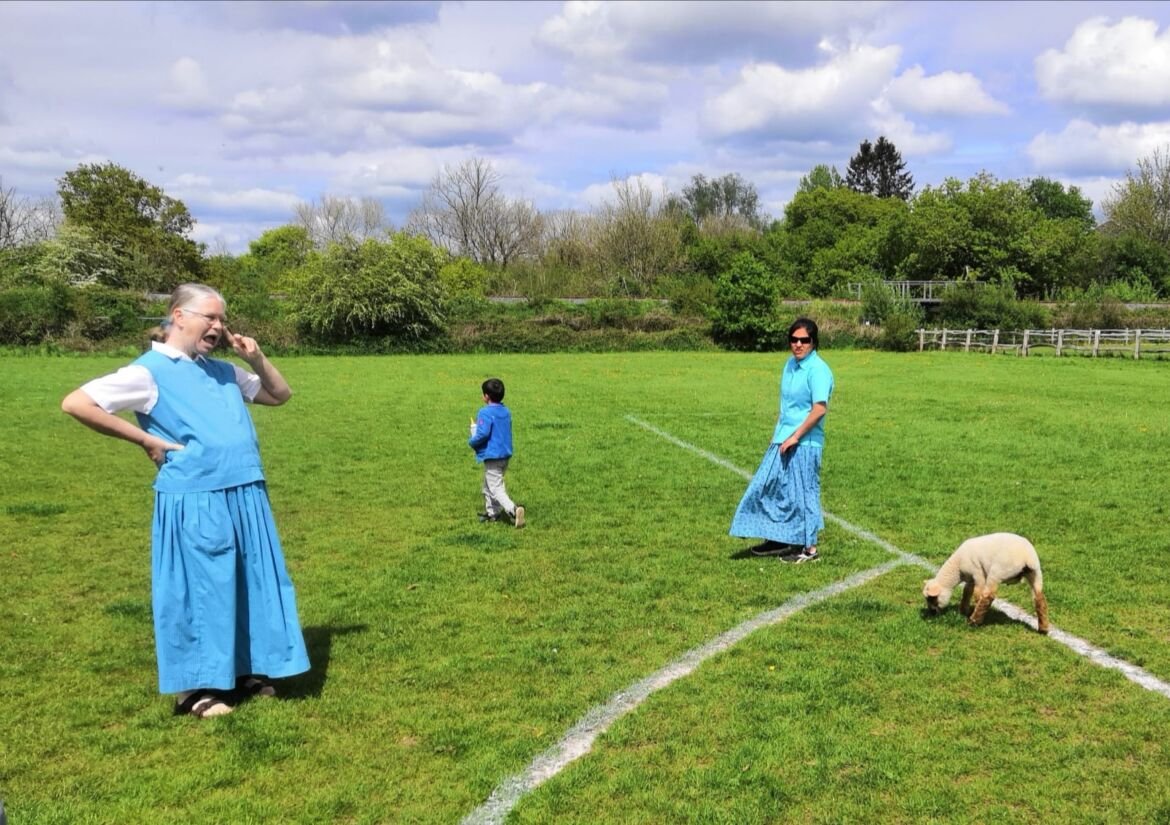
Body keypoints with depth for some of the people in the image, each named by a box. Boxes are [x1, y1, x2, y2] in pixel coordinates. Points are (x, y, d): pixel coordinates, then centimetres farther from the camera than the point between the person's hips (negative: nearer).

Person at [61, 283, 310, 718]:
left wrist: (256, 359, 6)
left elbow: (280, 395, 24)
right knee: (199, 588, 2)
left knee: (252, 582, 12)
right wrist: (147, 440, -11)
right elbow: (75, 403, -13)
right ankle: (195, 687, 16)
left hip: (245, 497, 7)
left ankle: (246, 670, 27)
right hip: (194, 503, -7)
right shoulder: (150, 371, -7)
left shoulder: (222, 371, 14)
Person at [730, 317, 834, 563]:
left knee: (802, 494, 0)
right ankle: (779, 539, 26)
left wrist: (795, 436, -21)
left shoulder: (818, 370, -16)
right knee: (769, 487, 13)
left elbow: (820, 408, -24)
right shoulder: (790, 364, 10)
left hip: (804, 443, -9)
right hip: (783, 440, 9)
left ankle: (809, 548, 12)